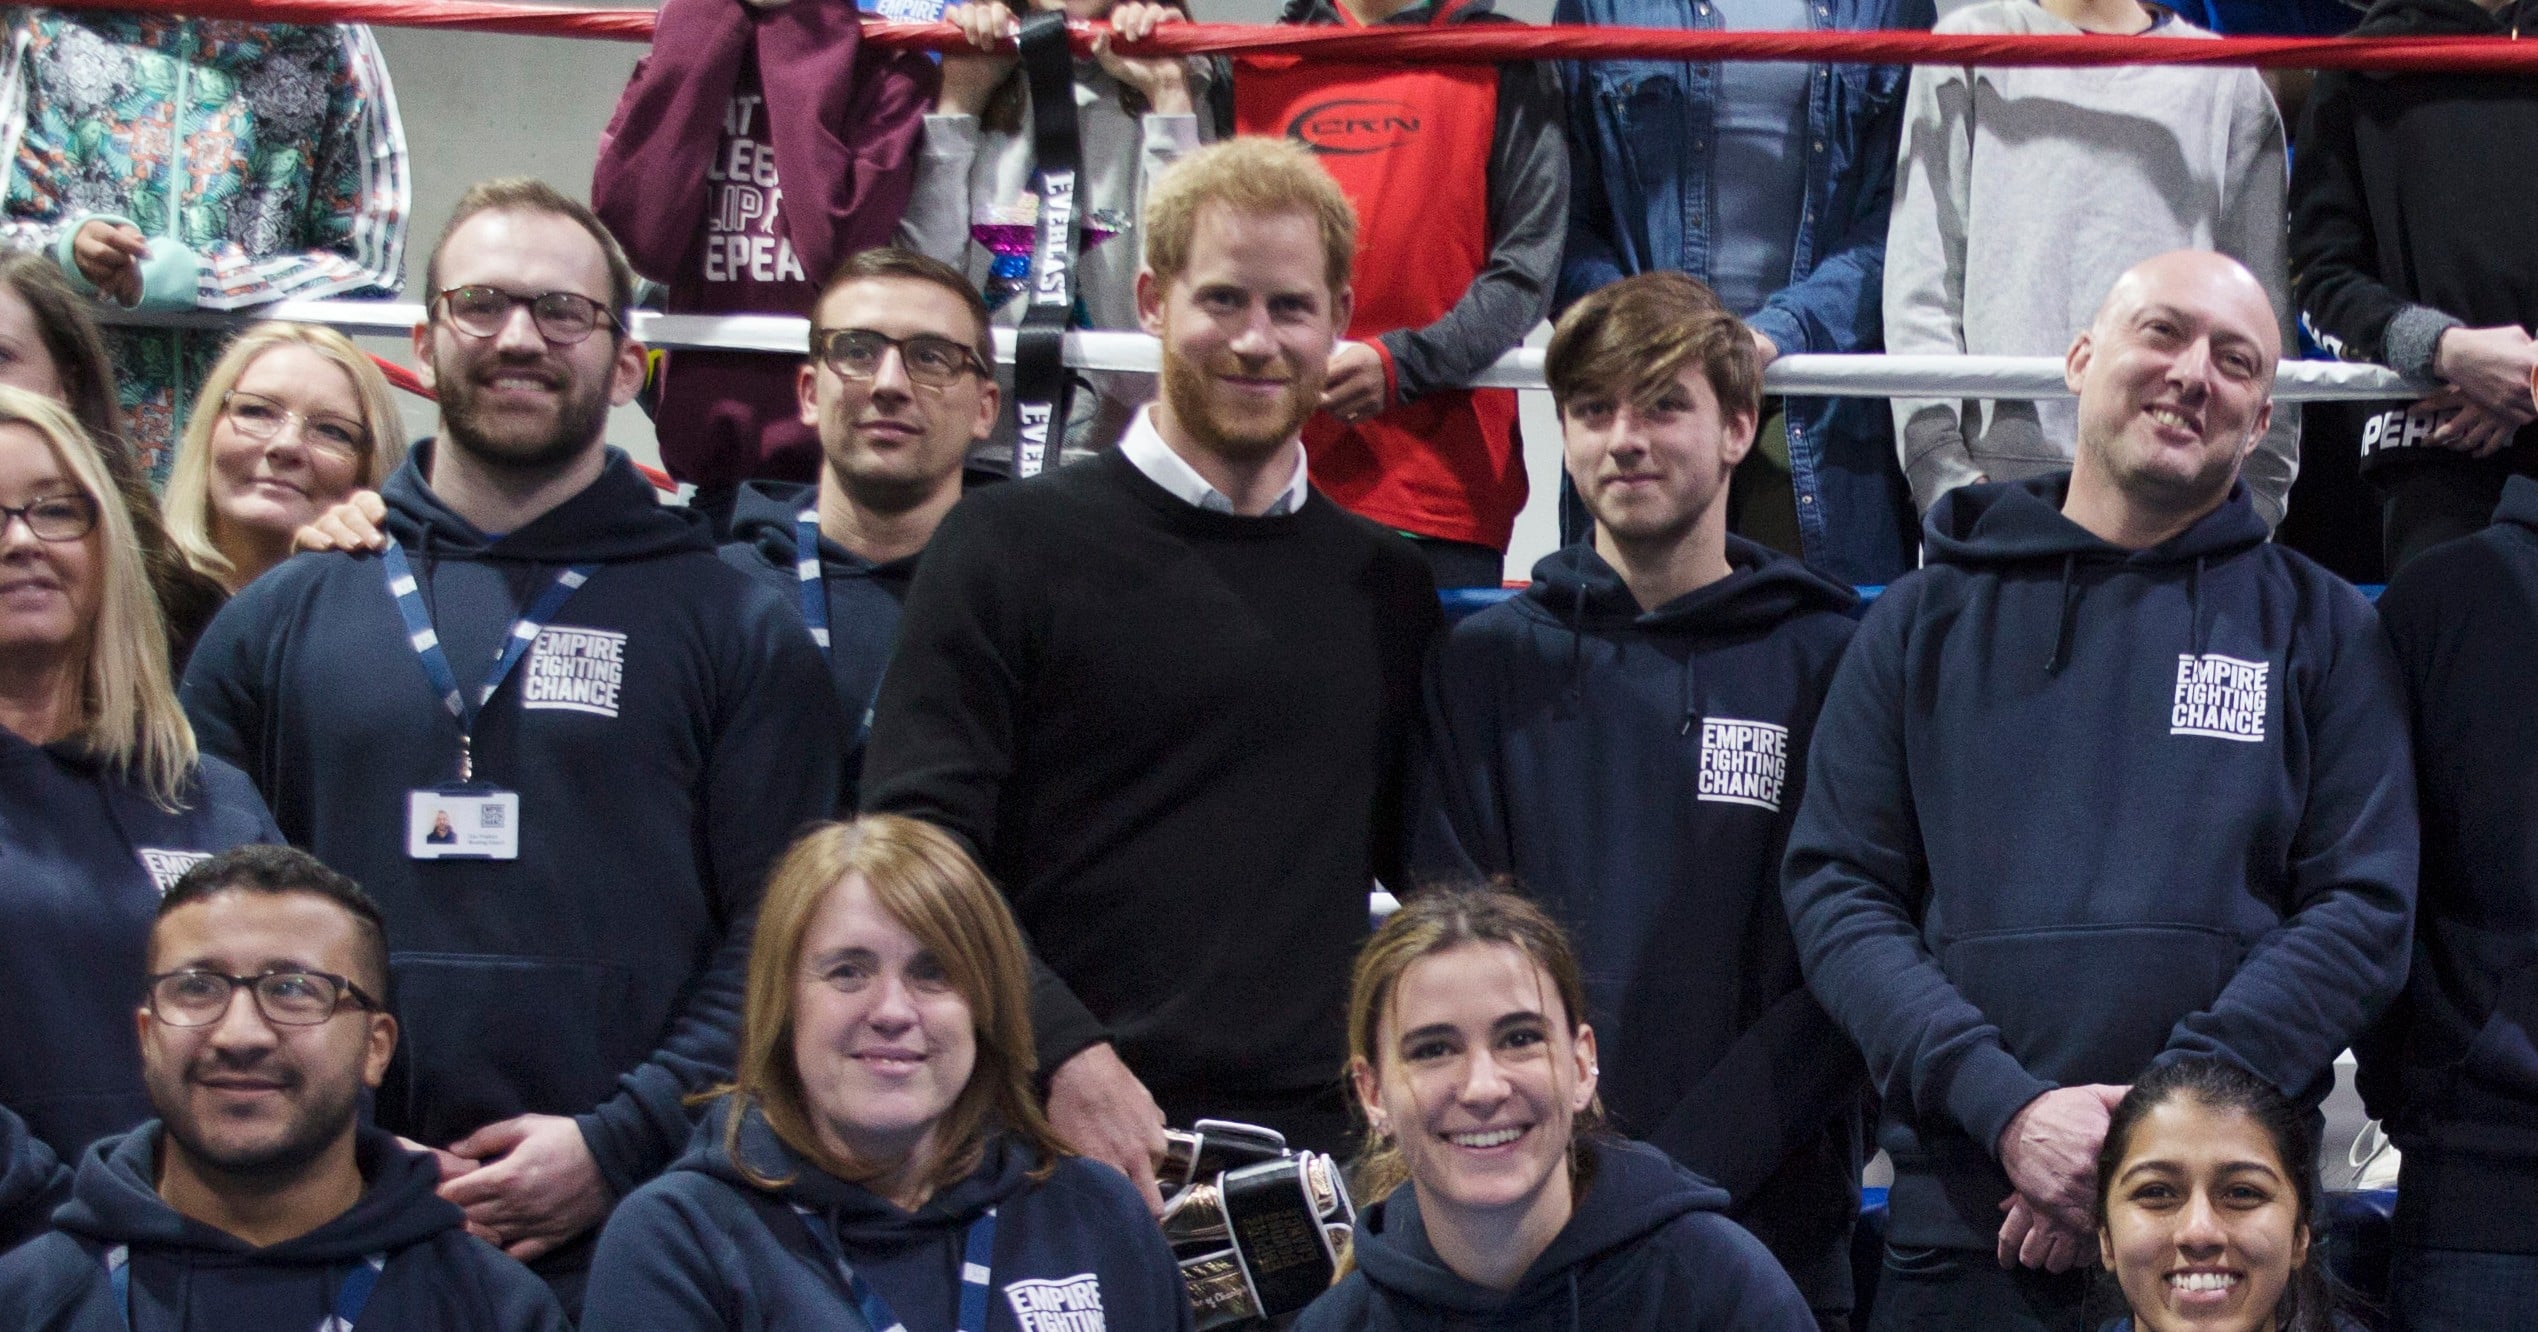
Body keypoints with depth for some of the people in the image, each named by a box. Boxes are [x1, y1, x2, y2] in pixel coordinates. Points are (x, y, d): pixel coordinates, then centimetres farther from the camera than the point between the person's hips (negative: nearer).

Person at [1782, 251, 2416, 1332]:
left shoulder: (2319, 626, 9)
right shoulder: (1928, 619, 10)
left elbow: (2365, 909, 0)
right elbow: (1835, 888, 2)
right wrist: (2005, 1107, -14)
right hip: (1963, 1217, 0)